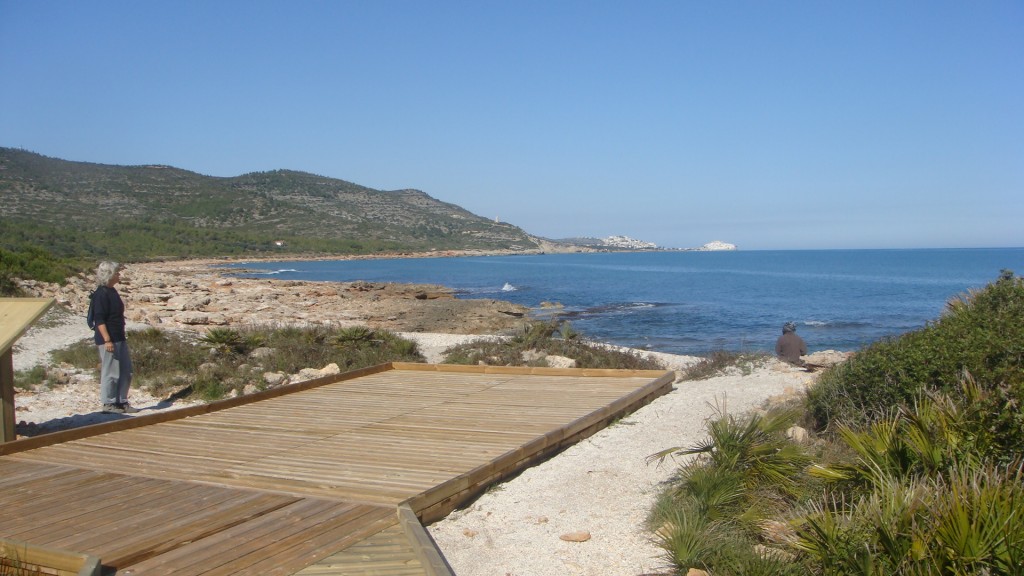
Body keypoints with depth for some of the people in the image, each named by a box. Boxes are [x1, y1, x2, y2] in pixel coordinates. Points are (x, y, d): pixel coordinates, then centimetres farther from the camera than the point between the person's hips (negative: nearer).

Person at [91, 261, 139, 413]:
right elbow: (99, 319, -19)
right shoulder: (101, 294, -14)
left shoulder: (112, 291, 14)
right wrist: (107, 340, -23)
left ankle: (122, 402, 20)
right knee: (111, 372, -2)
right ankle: (108, 403, 9)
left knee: (126, 371, 12)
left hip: (119, 338, 10)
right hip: (109, 339, -10)